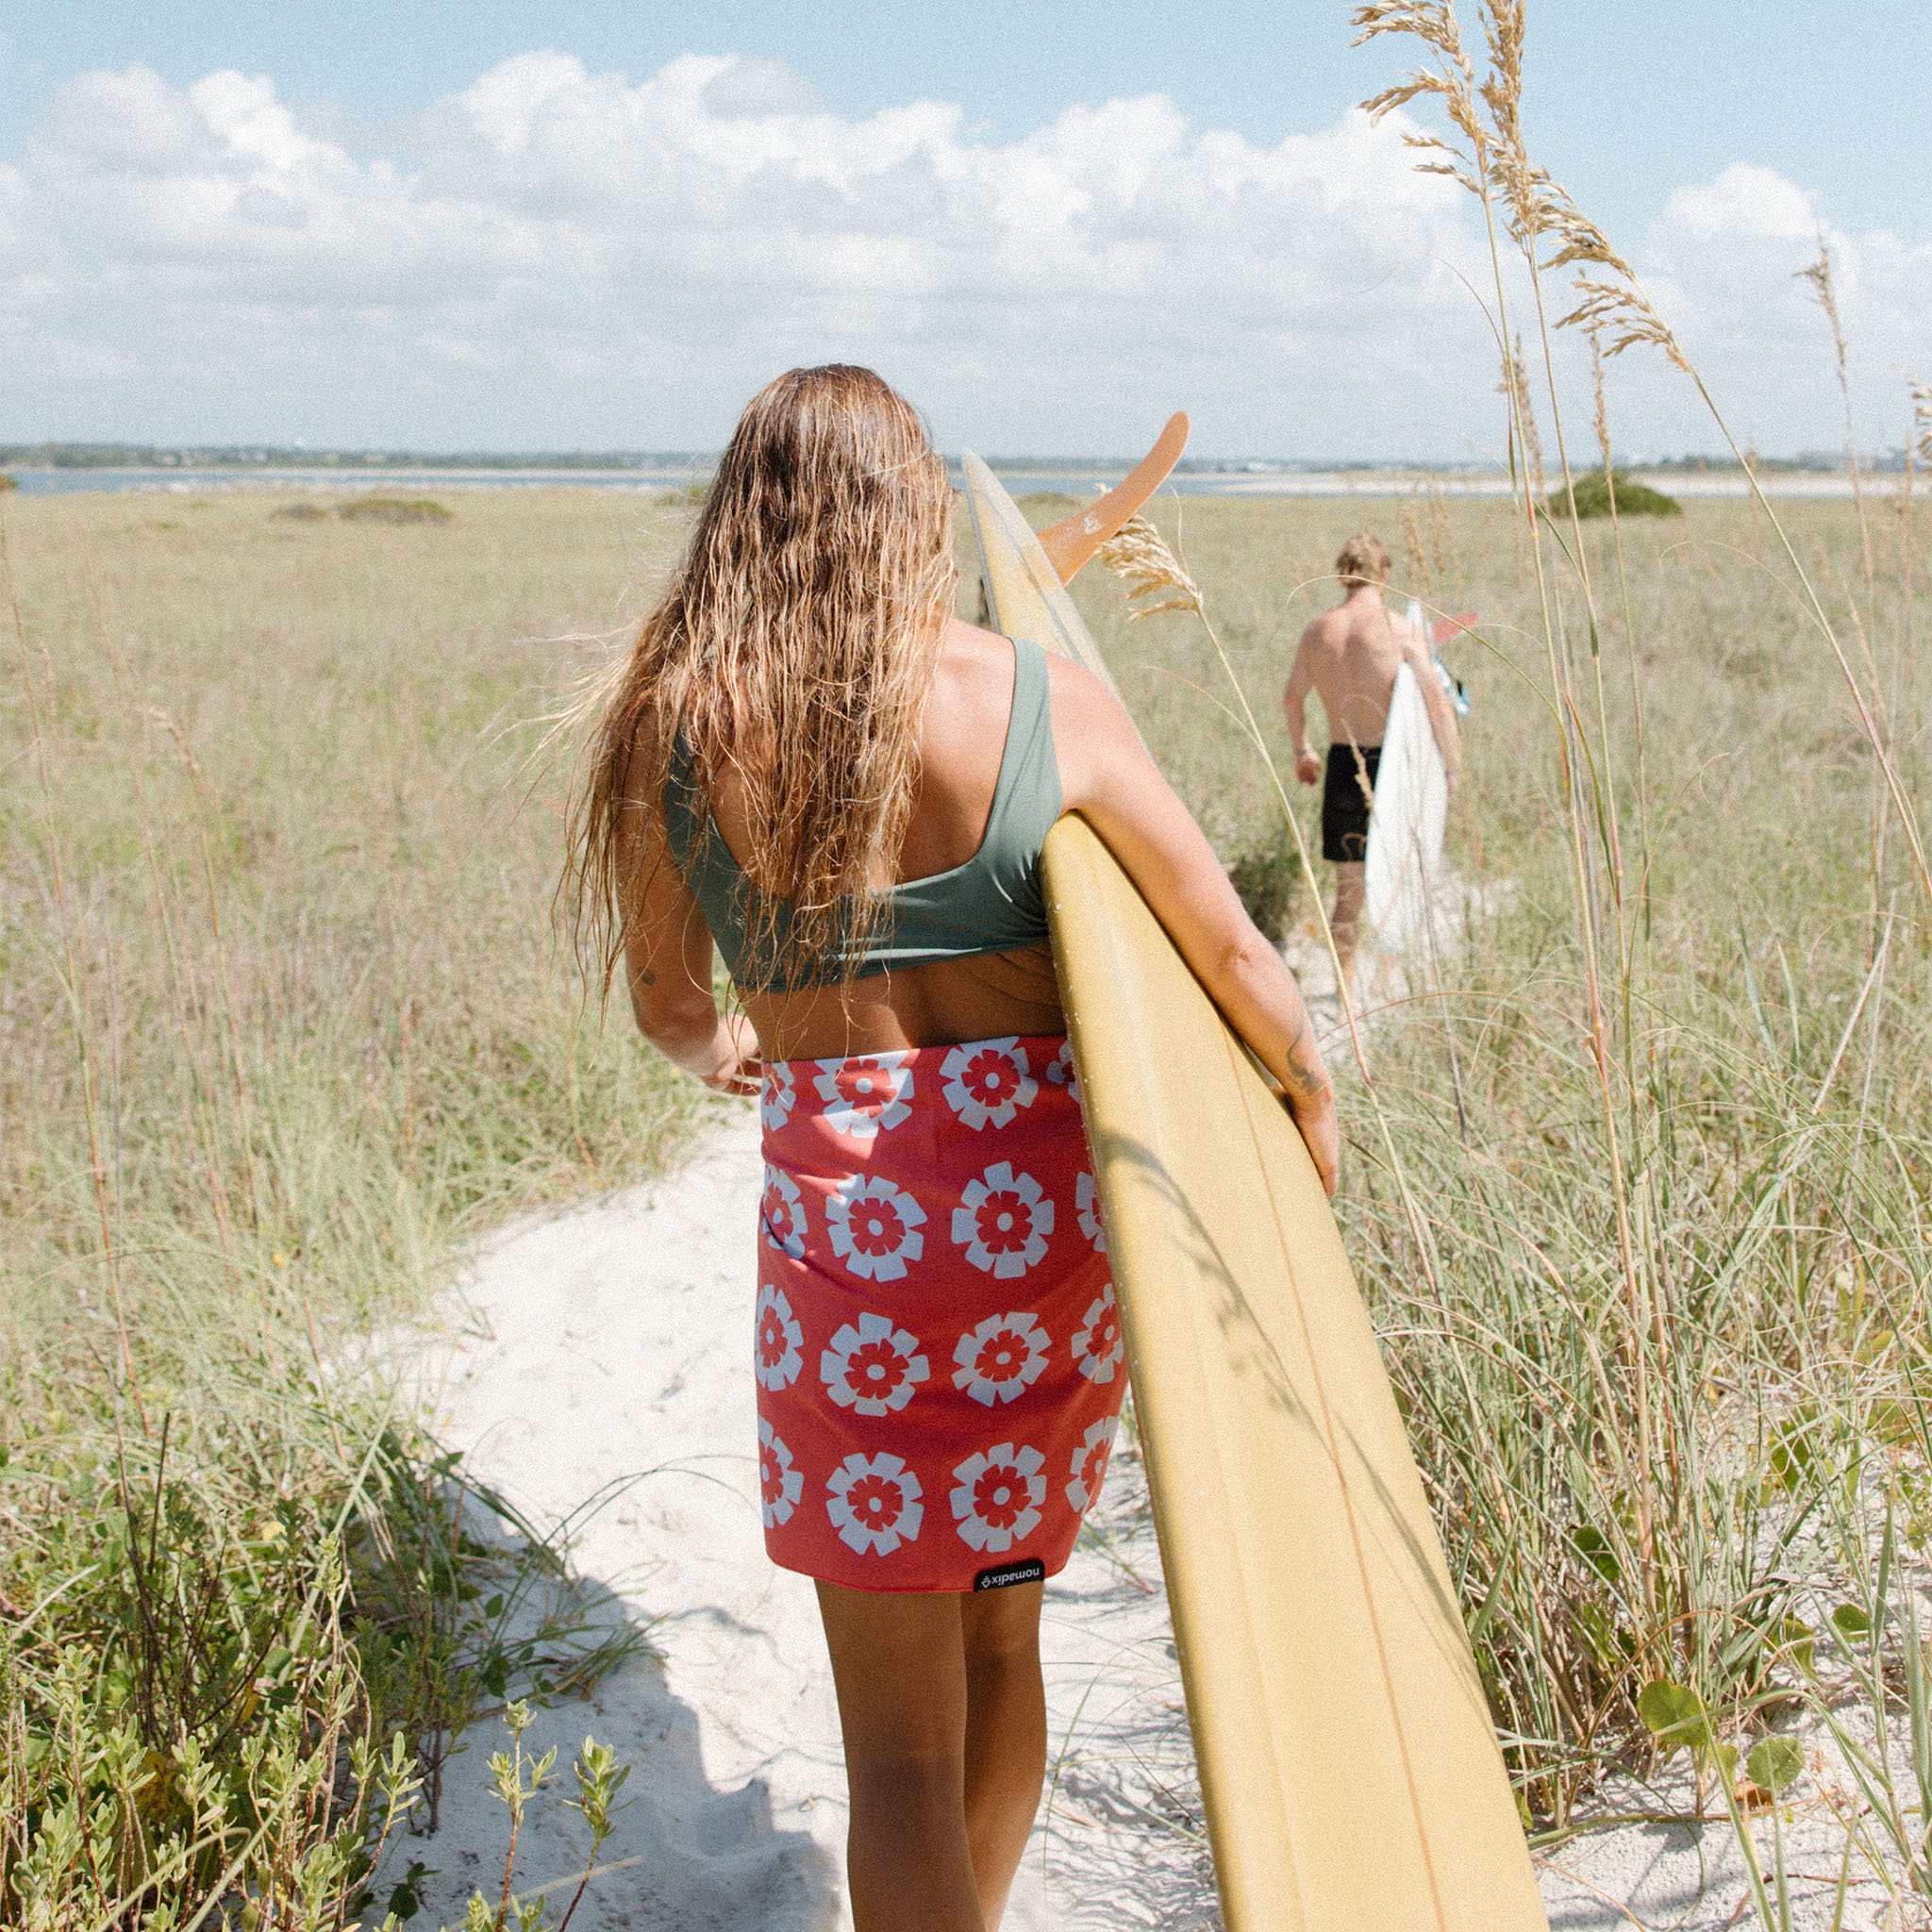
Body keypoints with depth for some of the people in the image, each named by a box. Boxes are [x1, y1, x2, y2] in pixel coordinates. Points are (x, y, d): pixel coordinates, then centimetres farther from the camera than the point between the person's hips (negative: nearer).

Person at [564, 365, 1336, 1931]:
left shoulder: (668, 730, -3)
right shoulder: (1045, 703, -3)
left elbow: (664, 1004, 12)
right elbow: (1227, 945, 2)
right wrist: (1311, 1092, 22)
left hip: (852, 1223, -2)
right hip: (1054, 1209, 3)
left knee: (898, 1737, 7)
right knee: (1000, 1633, 25)